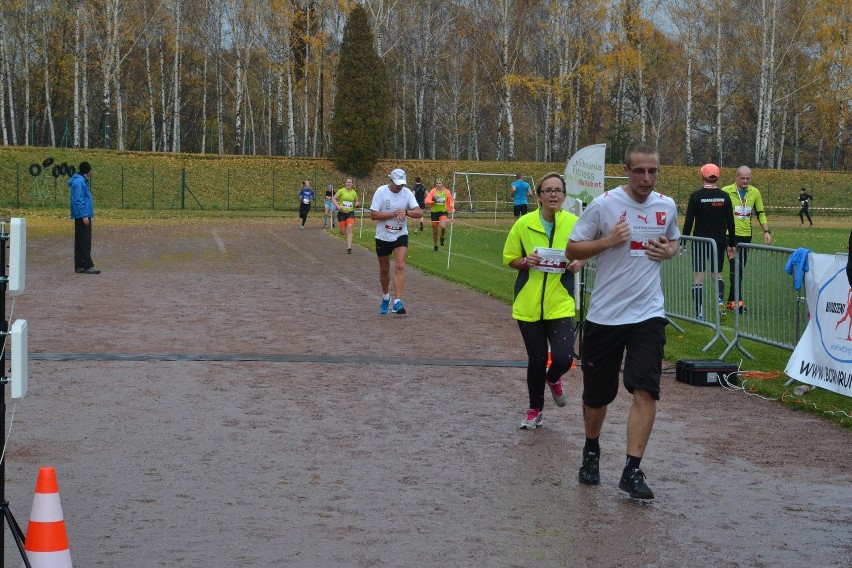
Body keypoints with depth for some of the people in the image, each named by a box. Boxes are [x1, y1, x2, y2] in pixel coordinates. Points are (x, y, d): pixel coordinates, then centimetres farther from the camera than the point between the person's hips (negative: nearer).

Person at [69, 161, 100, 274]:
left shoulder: (82, 181, 16)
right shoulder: (79, 182, -14)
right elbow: (78, 200, -20)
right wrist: (84, 215, -22)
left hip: (82, 216, 10)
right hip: (82, 216, -10)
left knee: (80, 243, 11)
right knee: (85, 242, -9)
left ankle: (79, 266, 14)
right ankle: (88, 266, -10)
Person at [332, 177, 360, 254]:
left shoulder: (354, 193, 4)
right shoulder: (341, 191, -4)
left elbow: (356, 202, 18)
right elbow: (333, 199, -3)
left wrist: (357, 204, -5)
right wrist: (338, 206, -17)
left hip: (350, 213, 1)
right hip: (342, 213, -1)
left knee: (349, 230, -15)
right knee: (343, 232, 2)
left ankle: (349, 248, -18)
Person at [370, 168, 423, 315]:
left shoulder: (407, 193, -4)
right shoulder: (381, 191, -10)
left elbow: (419, 213, -10)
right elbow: (373, 215, -15)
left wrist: (405, 212, -28)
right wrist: (394, 213, -22)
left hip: (401, 236, 0)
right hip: (382, 236, 0)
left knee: (400, 267, -17)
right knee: (384, 269, 13)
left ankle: (397, 302, -19)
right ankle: (385, 297, 37)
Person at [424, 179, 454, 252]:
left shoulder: (447, 192, 2)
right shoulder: (433, 191, -4)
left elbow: (450, 201, 13)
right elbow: (427, 201, -12)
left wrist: (452, 208, -5)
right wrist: (433, 199, -31)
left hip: (443, 211, 0)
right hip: (434, 212, 0)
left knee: (443, 227, -25)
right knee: (435, 230, 6)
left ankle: (442, 238, 8)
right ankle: (435, 246, 25)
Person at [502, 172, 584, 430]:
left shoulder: (574, 223, -3)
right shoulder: (524, 224, -5)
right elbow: (509, 259, 5)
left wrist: (578, 263, -9)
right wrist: (526, 261, -15)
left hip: (560, 304, 0)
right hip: (528, 303, 0)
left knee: (563, 358, -12)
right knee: (536, 359, 6)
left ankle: (553, 378, 26)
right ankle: (535, 409, 30)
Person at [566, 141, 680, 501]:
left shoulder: (666, 206, 5)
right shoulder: (603, 205, -8)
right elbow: (572, 250, -3)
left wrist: (668, 251, 0)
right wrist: (609, 240, -18)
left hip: (648, 313, 2)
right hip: (604, 315, -2)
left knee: (646, 390, -13)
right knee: (597, 395, 9)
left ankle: (632, 471, -7)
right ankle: (591, 451, 37)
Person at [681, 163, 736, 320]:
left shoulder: (696, 196, -9)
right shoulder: (725, 197, -1)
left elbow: (688, 222, -8)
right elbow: (730, 223, 2)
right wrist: (731, 244, 12)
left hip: (700, 241, -3)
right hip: (720, 241, 3)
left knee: (699, 277, 3)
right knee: (717, 273, 17)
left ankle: (699, 313, 0)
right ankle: (720, 299, -10)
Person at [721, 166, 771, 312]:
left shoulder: (754, 192, 7)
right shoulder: (726, 191, -5)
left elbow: (760, 213, 15)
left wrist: (766, 231, 6)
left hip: (746, 235, 5)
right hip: (731, 235, -5)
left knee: (741, 269, 8)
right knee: (736, 267, -14)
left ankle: (731, 301, 16)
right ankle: (737, 301, -14)